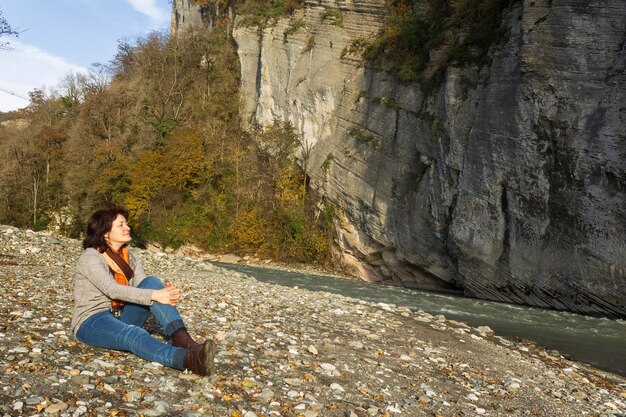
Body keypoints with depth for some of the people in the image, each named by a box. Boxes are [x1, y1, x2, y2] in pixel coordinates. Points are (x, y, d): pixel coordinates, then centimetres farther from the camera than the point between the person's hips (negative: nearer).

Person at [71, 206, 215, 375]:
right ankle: (190, 359, -67)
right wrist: (154, 295, -35)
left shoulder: (131, 259, 7)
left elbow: (144, 289, -4)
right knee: (134, 334, -39)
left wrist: (167, 293, -27)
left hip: (122, 318, 6)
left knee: (151, 283, -20)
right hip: (91, 322, -6)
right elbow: (112, 290, -27)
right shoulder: (90, 257, -12)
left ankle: (181, 337, -39)